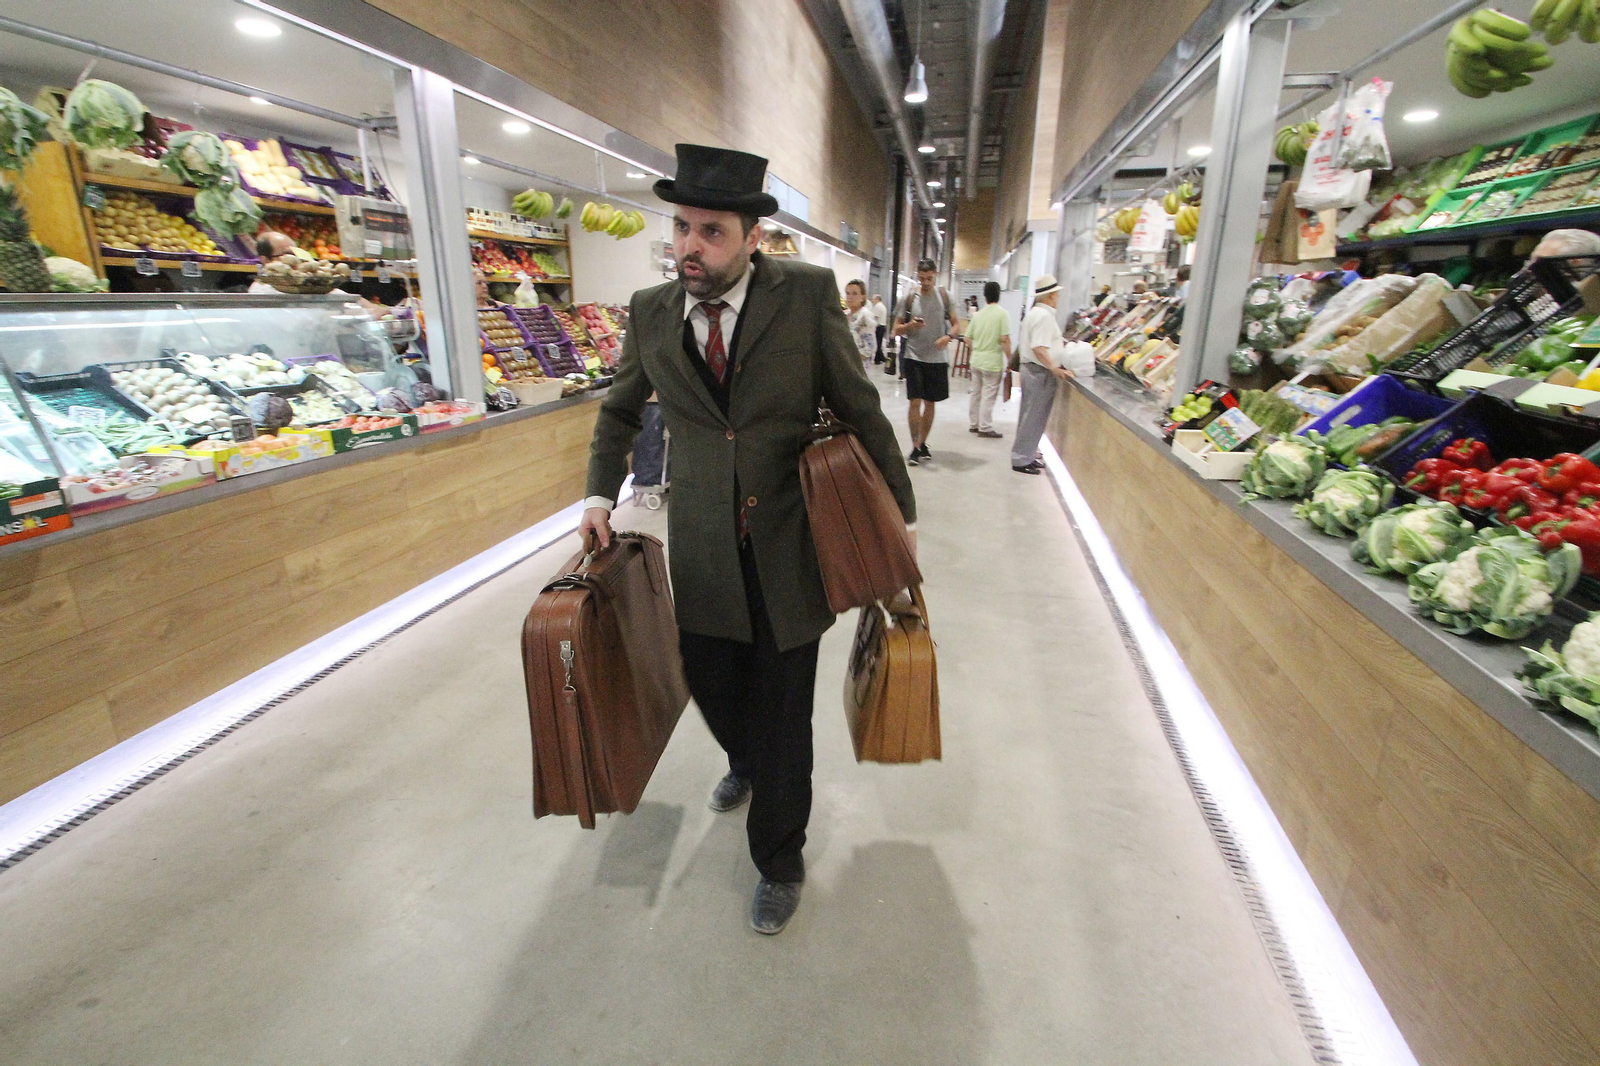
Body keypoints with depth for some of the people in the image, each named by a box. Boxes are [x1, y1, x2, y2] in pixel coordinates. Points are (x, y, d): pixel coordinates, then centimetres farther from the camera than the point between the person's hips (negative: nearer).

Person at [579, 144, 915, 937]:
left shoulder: (808, 295, -9)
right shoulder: (650, 312, 0)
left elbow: (860, 411, -4)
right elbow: (620, 412, 16)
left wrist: (899, 515, 0)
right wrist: (601, 494, 5)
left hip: (789, 548, -3)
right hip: (701, 554, 3)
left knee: (781, 714, 9)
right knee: (711, 684, 18)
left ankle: (779, 863, 35)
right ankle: (745, 763, 56)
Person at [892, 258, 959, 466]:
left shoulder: (944, 296, 4)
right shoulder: (908, 298, -1)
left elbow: (955, 324, 8)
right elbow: (897, 329, 3)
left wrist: (948, 336, -14)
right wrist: (910, 326, -19)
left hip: (937, 358, 2)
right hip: (913, 356, -2)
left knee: (930, 402, 10)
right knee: (915, 401, -8)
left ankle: (923, 444, 23)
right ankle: (915, 447, 0)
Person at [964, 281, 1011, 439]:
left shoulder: (978, 315, 6)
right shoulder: (1002, 314, -10)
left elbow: (968, 338, 7)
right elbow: (1005, 339, -16)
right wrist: (1010, 360, -9)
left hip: (976, 360, 6)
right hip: (993, 362, -5)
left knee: (976, 393, 14)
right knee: (989, 395, 0)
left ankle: (973, 424, 22)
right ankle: (984, 427, 3)